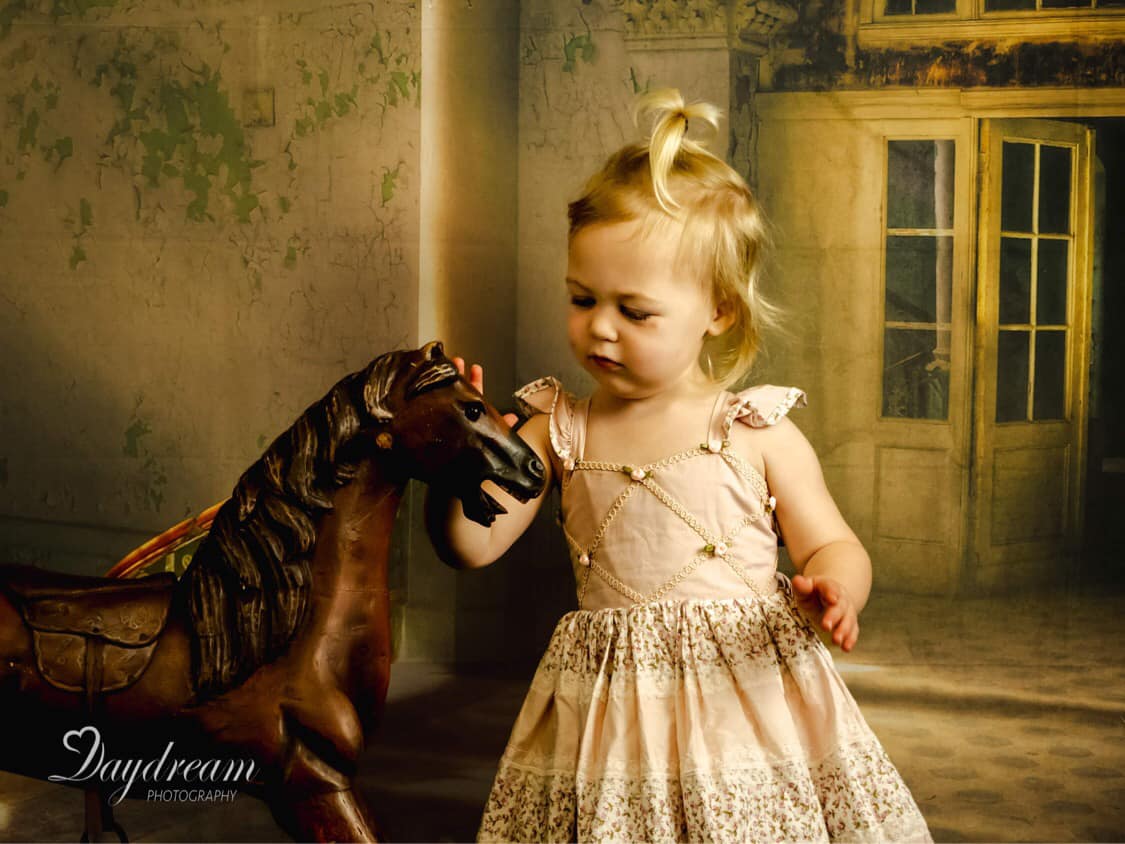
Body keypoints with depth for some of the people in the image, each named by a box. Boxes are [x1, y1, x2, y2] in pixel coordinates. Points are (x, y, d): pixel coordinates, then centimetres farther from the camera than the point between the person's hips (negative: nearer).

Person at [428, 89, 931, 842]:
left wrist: (830, 590, -20)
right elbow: (472, 545, 1)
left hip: (746, 701, -2)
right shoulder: (560, 433, 4)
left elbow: (834, 545, 3)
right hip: (608, 718, 2)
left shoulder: (758, 435, -2)